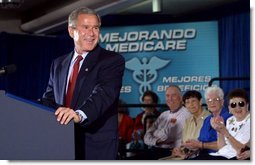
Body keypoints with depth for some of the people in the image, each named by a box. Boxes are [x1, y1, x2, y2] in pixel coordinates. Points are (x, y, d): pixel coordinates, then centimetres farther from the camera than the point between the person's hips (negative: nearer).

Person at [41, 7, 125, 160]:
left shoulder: (113, 60, -4)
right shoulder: (58, 64, 15)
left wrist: (80, 114, -39)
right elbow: (49, 99, 16)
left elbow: (105, 93, -20)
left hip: (97, 146, -5)